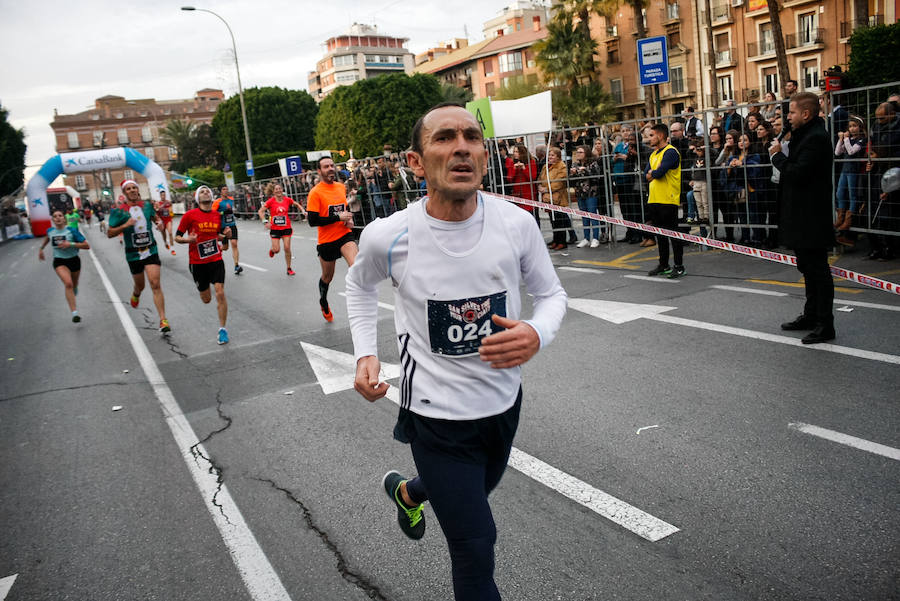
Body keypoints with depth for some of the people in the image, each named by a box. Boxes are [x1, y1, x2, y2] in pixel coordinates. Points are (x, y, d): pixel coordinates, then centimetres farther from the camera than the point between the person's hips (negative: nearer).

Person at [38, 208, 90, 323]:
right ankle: (74, 312, -29)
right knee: (68, 284, -25)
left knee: (74, 284, 23)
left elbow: (87, 246, -16)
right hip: (59, 262, 0)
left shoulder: (72, 230, -14)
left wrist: (71, 244, -26)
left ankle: (74, 288, 65)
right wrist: (41, 248, 26)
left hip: (73, 260, 0)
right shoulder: (50, 231, -3)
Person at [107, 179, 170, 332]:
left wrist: (159, 222, 2)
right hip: (133, 254, 0)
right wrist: (125, 225, -20)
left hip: (151, 250, 1)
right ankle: (135, 295, 54)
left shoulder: (147, 205, 4)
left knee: (155, 284, -13)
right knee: (140, 286, 14)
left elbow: (154, 216, 26)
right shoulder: (119, 211, -6)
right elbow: (109, 233, -5)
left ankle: (163, 320, -13)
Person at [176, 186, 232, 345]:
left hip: (216, 260, 2)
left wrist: (226, 235, -3)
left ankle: (222, 329, -1)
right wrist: (188, 239, -22)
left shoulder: (218, 215, 3)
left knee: (220, 293, -13)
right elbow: (177, 237, -2)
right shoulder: (190, 215, -8)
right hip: (197, 262, -2)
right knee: (206, 299, 9)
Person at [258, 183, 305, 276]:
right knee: (276, 250, -6)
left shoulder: (287, 200, -1)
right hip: (275, 229, -1)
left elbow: (297, 205, 16)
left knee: (287, 248, -3)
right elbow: (261, 211, -7)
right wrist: (265, 222, -20)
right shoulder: (271, 201, -8)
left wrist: (303, 211, 0)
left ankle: (289, 269, 11)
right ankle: (272, 250, 34)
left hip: (286, 228, 1)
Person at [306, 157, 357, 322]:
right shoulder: (315, 192, -12)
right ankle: (323, 302, 46)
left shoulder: (342, 187, 7)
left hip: (345, 235, 3)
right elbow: (313, 221, -18)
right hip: (326, 240, -3)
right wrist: (338, 217, -20)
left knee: (356, 266, -25)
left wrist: (349, 219, 3)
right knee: (327, 277, 16)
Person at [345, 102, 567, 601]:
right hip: (436, 414, -4)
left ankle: (406, 492, 64)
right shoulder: (387, 237, -17)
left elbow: (551, 293, 0)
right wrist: (364, 354, -4)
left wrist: (538, 334, -22)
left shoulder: (517, 224, -15)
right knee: (476, 553, -5)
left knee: (475, 493, 32)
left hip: (504, 402, 4)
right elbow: (359, 285, 6)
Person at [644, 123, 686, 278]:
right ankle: (663, 265, 22)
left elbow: (659, 172, -20)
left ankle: (679, 266, 2)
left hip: (668, 200, -9)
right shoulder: (653, 154, 18)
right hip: (654, 200, 9)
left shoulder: (670, 152, -10)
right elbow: (646, 173, 8)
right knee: (660, 234, 14)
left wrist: (652, 173, 0)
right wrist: (654, 173, -11)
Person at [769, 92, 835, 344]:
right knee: (808, 267, 19)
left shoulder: (816, 138, -17)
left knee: (817, 269, -4)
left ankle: (825, 325, 3)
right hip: (803, 218, 11)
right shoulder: (805, 136, 15)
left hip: (812, 218, -11)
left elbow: (797, 173, -24)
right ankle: (811, 316, 32)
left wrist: (777, 155, -13)